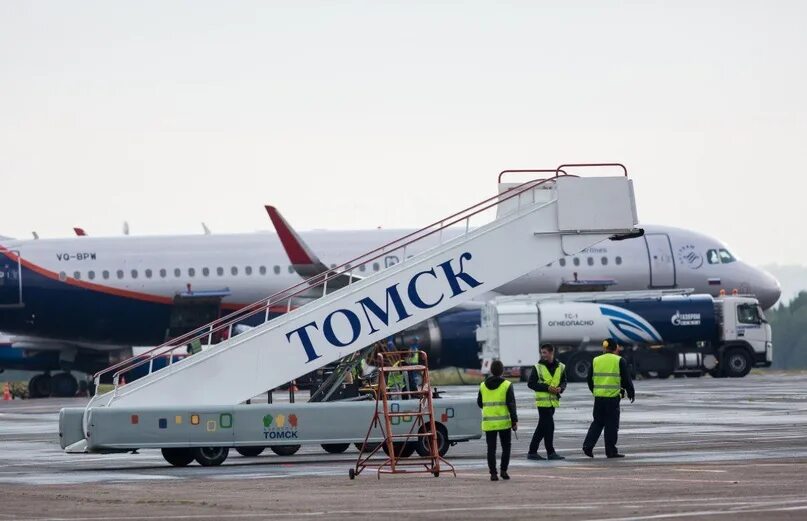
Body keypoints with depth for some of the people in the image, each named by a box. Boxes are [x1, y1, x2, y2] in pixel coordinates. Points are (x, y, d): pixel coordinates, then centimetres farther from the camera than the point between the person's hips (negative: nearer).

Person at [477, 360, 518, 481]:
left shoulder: (483, 385, 5)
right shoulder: (507, 385, -6)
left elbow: (479, 403, 14)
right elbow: (511, 404, -8)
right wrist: (515, 421, -4)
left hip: (488, 422, 2)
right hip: (504, 421, -2)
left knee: (491, 448, 4)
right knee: (506, 447, 10)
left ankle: (493, 473, -2)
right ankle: (504, 470, 1)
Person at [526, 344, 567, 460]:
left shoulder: (560, 367, 7)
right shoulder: (538, 367, -4)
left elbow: (564, 382, 16)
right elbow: (531, 383, -6)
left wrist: (560, 388, -8)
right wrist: (547, 388, -16)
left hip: (553, 401, 5)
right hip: (543, 401, -5)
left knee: (542, 428, 10)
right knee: (549, 427, -9)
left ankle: (532, 452, 17)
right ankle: (551, 453, -3)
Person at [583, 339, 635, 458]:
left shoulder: (595, 361, 8)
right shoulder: (620, 361, -4)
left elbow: (590, 380, 14)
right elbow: (626, 380, -1)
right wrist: (631, 393, 13)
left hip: (598, 397, 4)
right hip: (613, 397, -4)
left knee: (597, 422, 14)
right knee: (611, 424, 2)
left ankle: (588, 446, 2)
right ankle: (611, 451, 3)